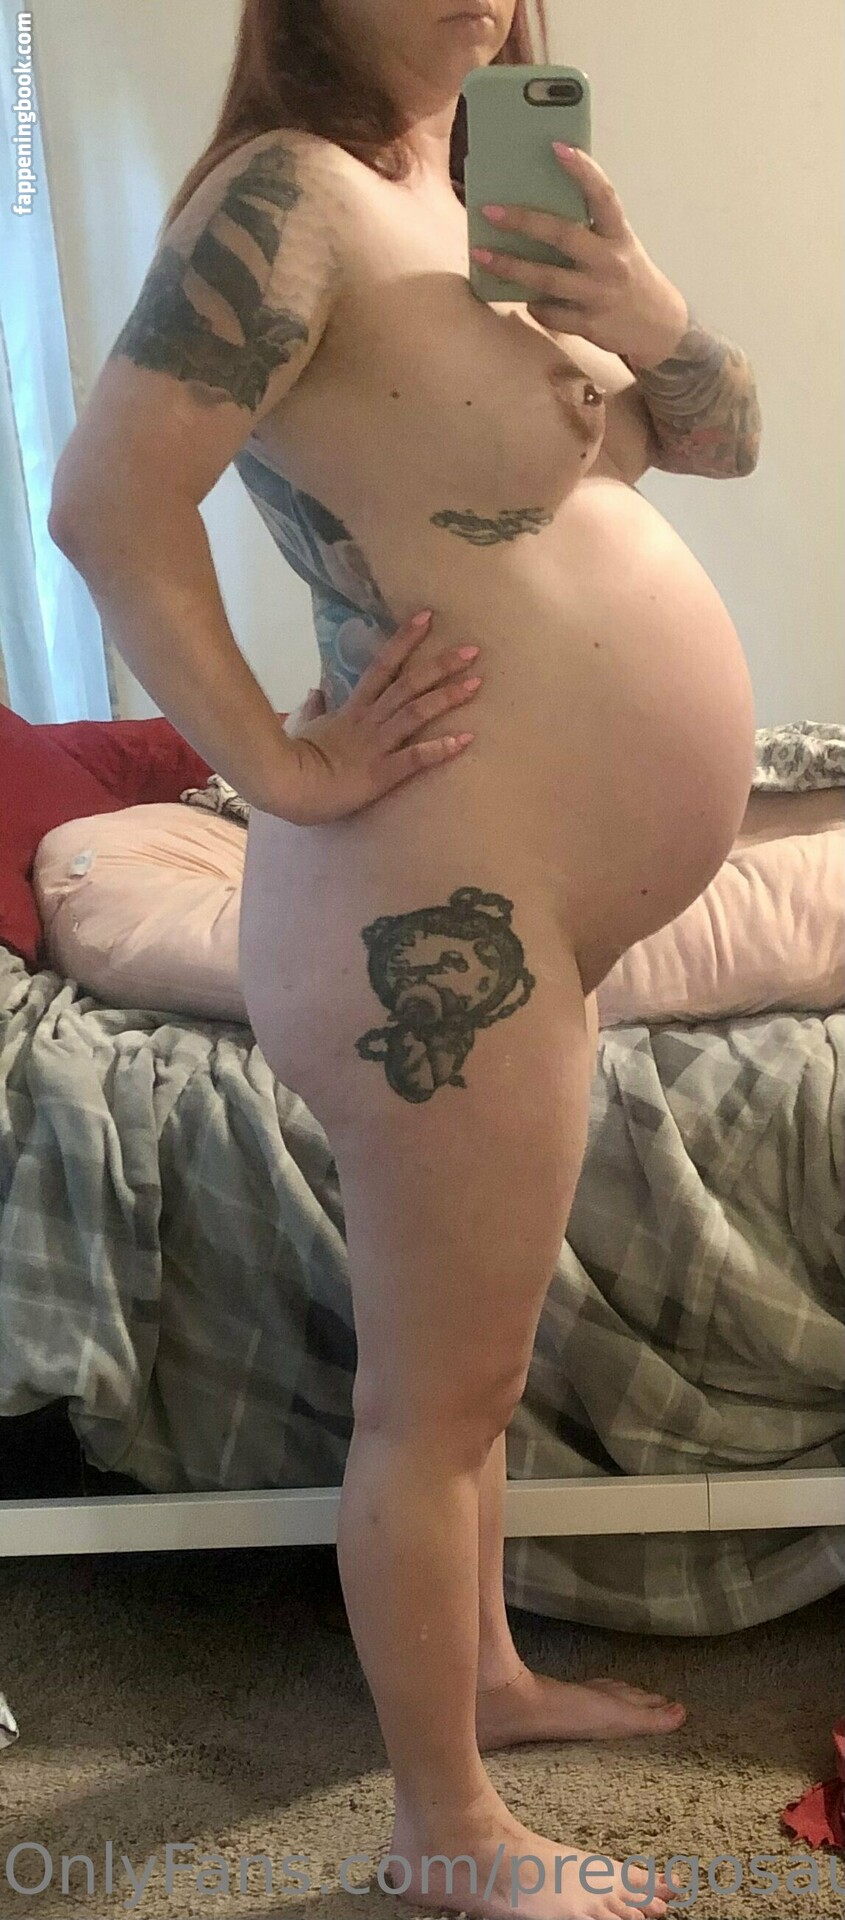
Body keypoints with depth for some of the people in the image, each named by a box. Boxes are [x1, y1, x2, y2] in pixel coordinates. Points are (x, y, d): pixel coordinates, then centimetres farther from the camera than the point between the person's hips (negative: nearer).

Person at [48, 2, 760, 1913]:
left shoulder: (465, 195, 16)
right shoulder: (291, 193, -12)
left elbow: (714, 424, 23)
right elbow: (108, 498, -23)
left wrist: (615, 278, 5)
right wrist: (281, 766, -19)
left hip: (531, 902, 10)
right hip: (438, 912, -10)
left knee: (472, 1355, 23)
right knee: (435, 1396, 5)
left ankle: (483, 1670, 44)